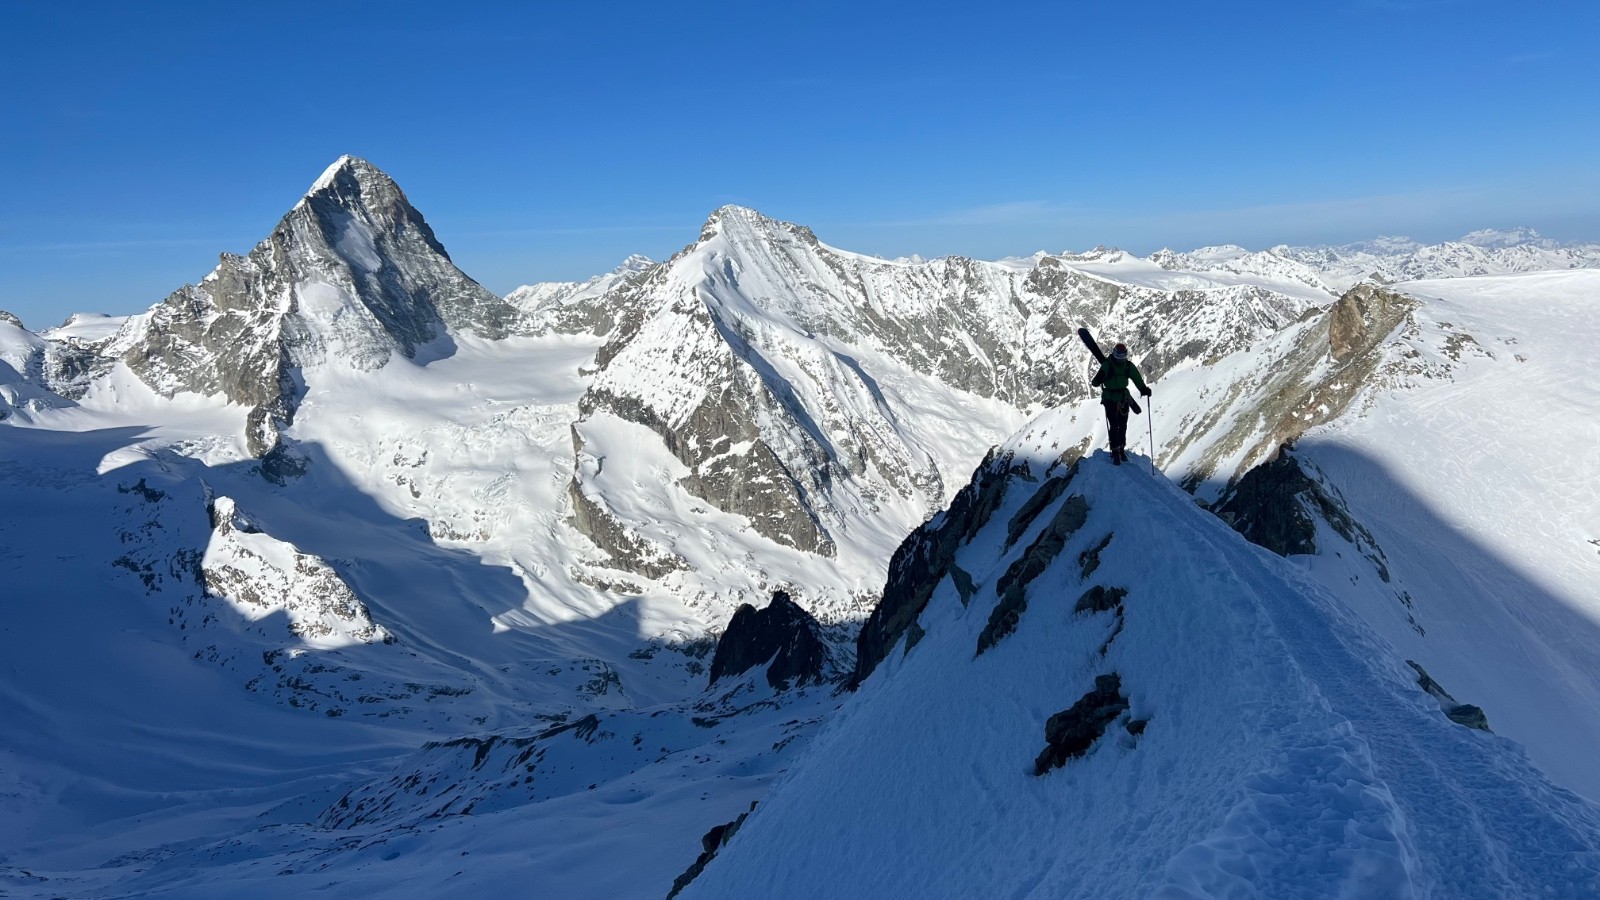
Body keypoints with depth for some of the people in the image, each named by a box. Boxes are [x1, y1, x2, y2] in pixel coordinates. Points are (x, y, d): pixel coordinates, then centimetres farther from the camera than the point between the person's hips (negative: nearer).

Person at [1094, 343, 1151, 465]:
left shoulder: (1129, 366, -2)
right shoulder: (1107, 365, -14)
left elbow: (1137, 378, 1)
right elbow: (1095, 383, -16)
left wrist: (1144, 389, -15)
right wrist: (1099, 378, -37)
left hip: (1123, 398, 4)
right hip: (1110, 399, -4)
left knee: (1123, 426, 11)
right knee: (1114, 426, -8)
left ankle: (1121, 449, 24)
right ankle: (1115, 452, -3)